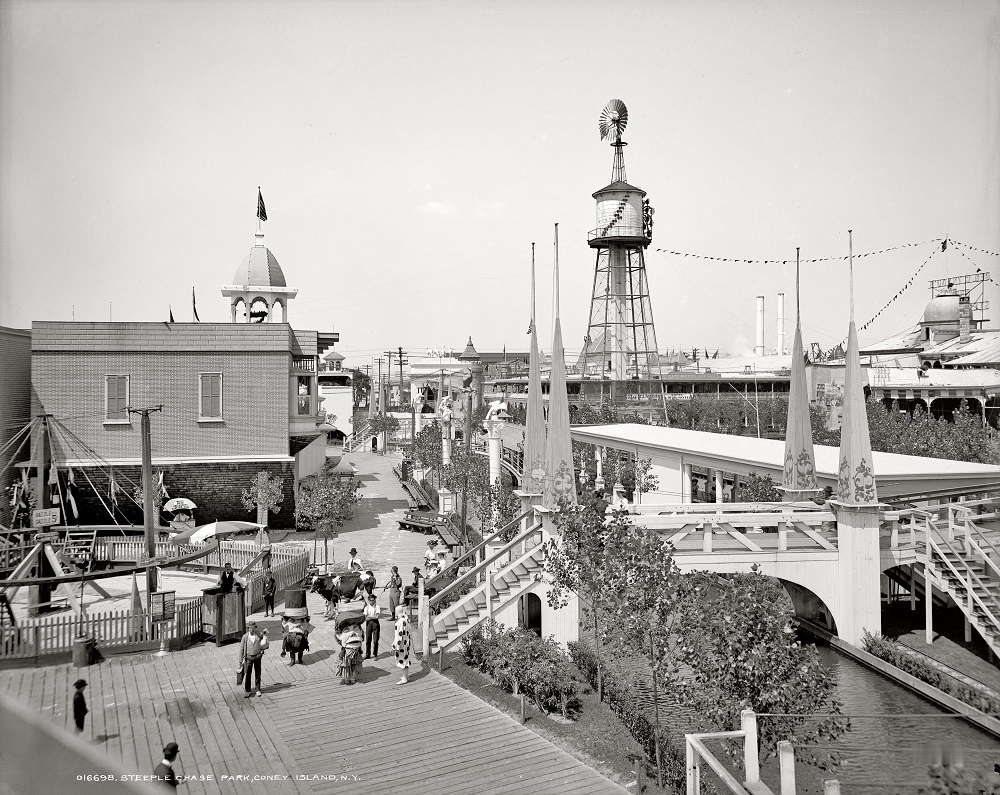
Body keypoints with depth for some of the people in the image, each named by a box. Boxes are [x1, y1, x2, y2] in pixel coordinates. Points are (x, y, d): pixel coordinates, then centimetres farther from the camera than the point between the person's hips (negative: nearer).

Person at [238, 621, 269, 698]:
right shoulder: (245, 637, -7)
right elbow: (241, 648, -1)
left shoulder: (259, 634, -4)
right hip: (248, 657, -1)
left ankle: (258, 690, 22)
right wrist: (240, 660, -1)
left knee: (258, 674, 10)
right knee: (247, 674, -1)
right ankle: (248, 691, 12)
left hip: (257, 656, 1)